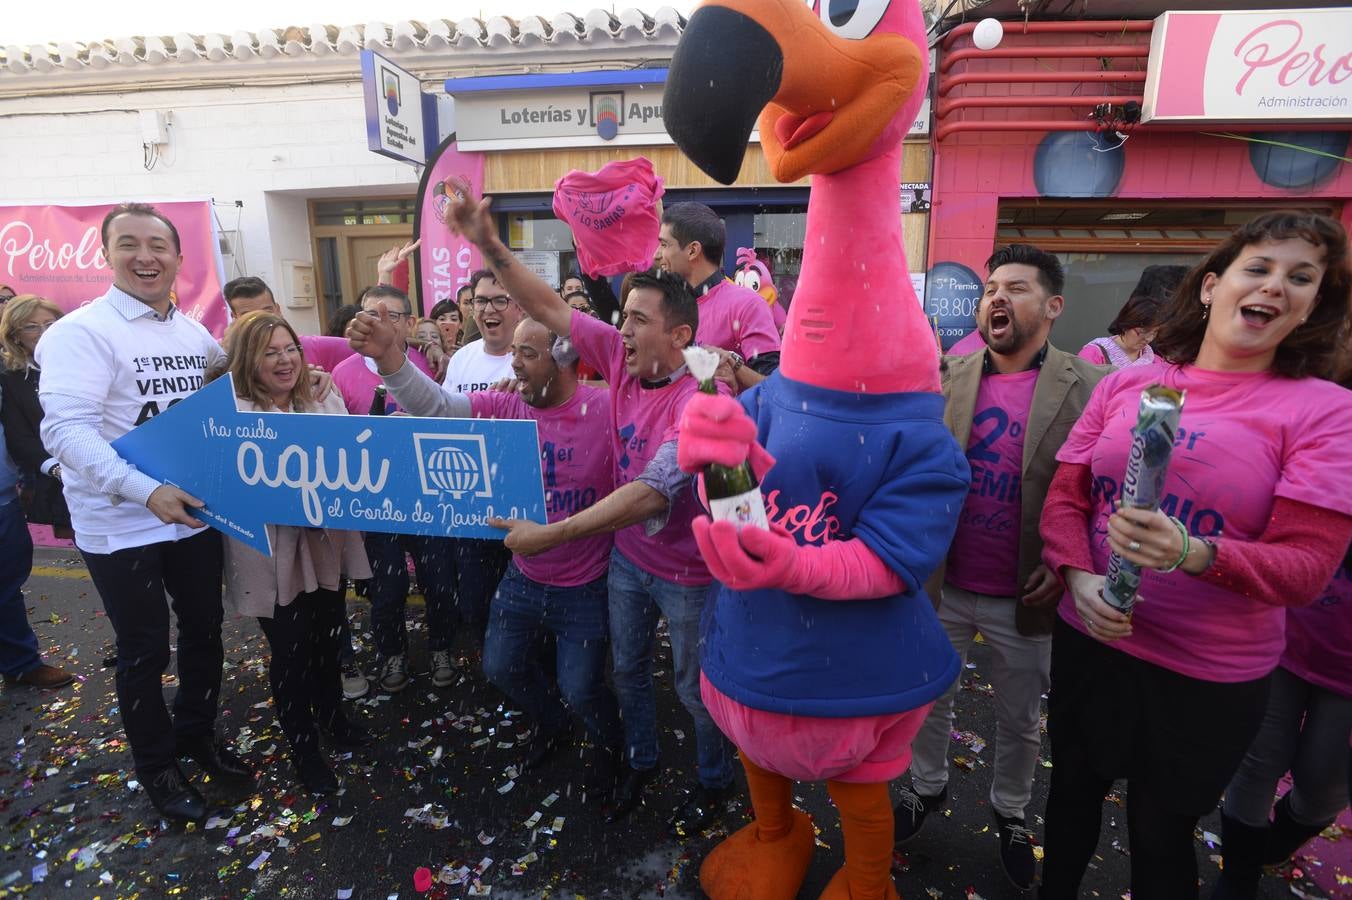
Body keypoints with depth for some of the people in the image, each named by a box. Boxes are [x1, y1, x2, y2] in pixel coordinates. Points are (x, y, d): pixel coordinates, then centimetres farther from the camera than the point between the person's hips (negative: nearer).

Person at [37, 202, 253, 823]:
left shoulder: (197, 334, 7)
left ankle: (196, 732, 41)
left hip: (195, 512, 5)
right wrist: (146, 491, -36)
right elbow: (66, 429, -24)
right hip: (121, 527, -5)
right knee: (144, 650, 9)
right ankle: (155, 767, 31)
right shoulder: (81, 332, -13)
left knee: (204, 629, 17)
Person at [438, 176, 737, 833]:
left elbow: (650, 493, -37)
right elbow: (547, 307, -6)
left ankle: (715, 781, 43)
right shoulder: (623, 357, -10)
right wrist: (487, 243, -15)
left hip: (686, 572, -6)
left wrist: (553, 533, -38)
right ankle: (640, 762, 50)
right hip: (627, 556, 6)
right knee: (628, 670, 24)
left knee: (695, 688, 15)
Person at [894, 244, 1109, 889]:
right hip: (942, 587, 2)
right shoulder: (951, 375, -2)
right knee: (930, 699, 20)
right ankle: (927, 786, 46)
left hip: (1025, 600, -1)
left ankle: (1010, 811, 46)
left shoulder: (1088, 387, -10)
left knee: (1021, 722, 20)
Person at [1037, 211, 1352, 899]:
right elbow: (1065, 495, 0)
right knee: (1072, 792, 24)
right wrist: (1079, 577, -17)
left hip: (1209, 680, -2)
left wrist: (1193, 553, -32)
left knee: (1161, 833, 18)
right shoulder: (1126, 384, -1)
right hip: (1087, 640, 3)